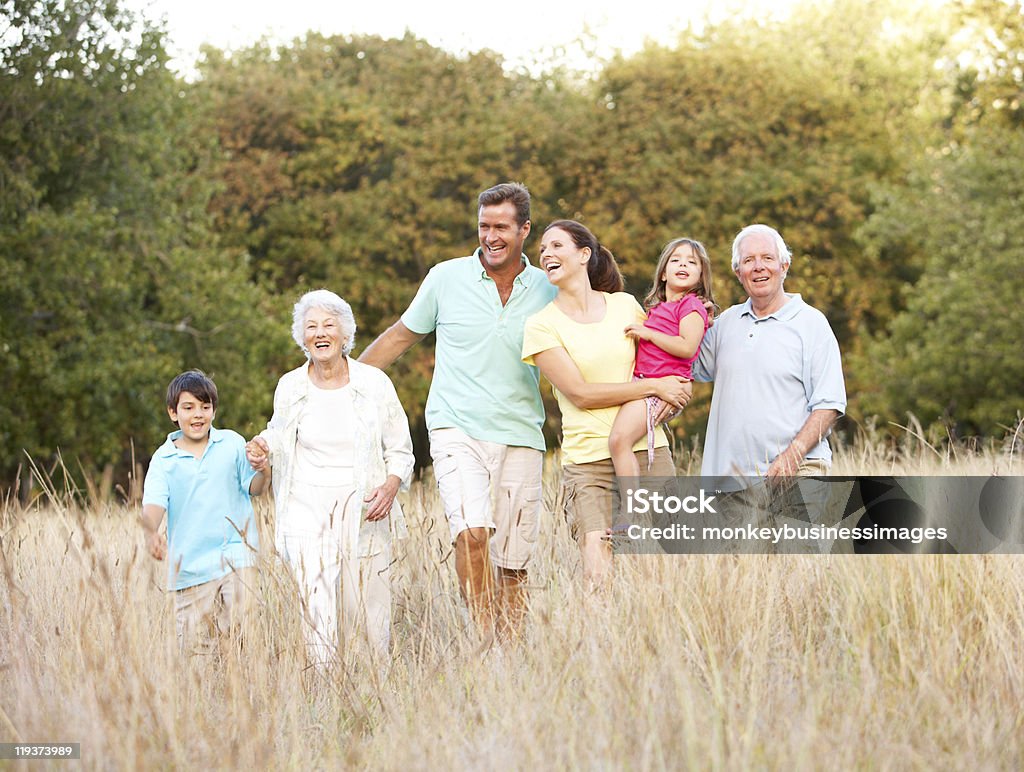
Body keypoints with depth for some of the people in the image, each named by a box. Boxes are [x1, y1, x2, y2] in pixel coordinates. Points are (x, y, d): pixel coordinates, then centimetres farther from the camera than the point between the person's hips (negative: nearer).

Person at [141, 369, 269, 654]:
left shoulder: (232, 443, 3)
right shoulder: (164, 459, 0)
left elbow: (253, 488, 7)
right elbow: (153, 503, -12)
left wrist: (263, 472, -16)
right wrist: (151, 532, -33)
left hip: (236, 554, 0)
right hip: (190, 564, 0)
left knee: (240, 632, -15)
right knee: (195, 648, 4)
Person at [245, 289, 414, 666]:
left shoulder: (374, 383, 1)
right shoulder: (289, 386, 5)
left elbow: (400, 450, 7)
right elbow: (280, 438, 21)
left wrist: (391, 486, -12)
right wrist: (263, 449, -3)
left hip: (363, 509, 0)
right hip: (307, 506, 1)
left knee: (367, 607, -1)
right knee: (317, 609, -13)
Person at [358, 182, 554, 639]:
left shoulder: (547, 290, 6)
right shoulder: (447, 278, 3)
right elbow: (401, 336, 15)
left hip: (521, 436, 2)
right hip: (457, 430, -2)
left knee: (514, 563, 3)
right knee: (472, 531, -26)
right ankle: (483, 639, -24)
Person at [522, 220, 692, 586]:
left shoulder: (625, 305, 10)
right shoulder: (542, 325, 1)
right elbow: (579, 393, -7)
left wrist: (676, 388, 0)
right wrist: (653, 387, -9)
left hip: (648, 451, 3)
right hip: (588, 463, -3)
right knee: (599, 575, -17)